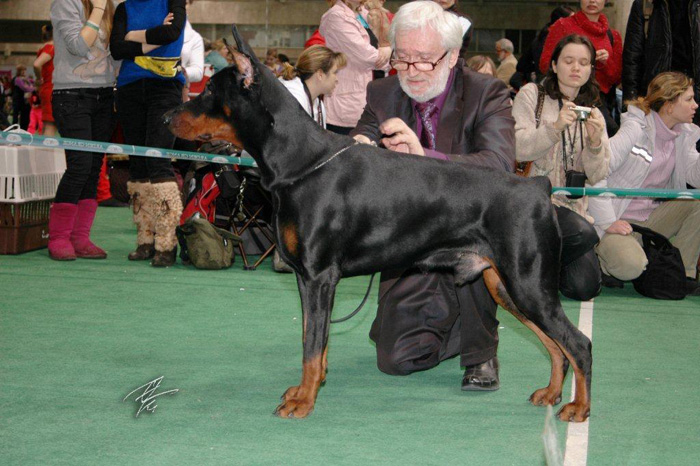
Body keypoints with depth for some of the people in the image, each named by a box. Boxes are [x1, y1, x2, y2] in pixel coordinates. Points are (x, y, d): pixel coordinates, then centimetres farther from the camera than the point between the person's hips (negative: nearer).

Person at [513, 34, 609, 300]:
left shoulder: (593, 115, 15)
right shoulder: (531, 95, 3)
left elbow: (596, 177, 5)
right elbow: (518, 149, -11)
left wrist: (595, 141, -12)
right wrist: (556, 128, -25)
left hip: (572, 206, 5)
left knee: (585, 288, -14)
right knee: (584, 233, -34)